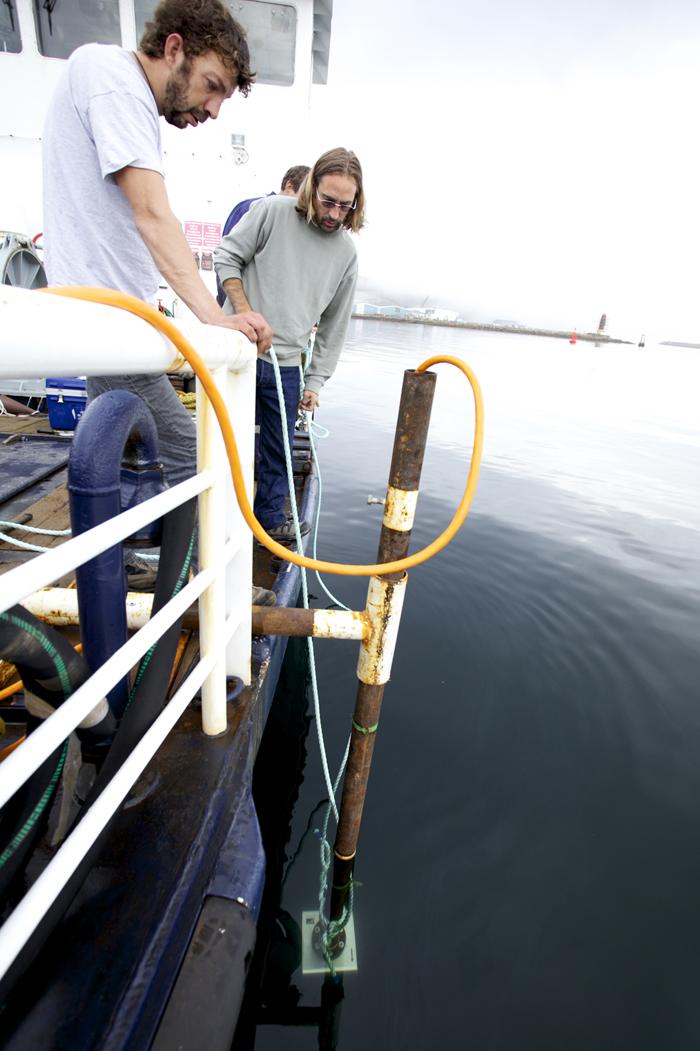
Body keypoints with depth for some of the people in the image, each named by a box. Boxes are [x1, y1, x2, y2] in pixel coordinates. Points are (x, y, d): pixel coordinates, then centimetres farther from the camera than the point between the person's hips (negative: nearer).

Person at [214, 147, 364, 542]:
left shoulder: (346, 253, 8)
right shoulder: (273, 211, -2)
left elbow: (334, 326, 10)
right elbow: (227, 256, 2)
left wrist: (316, 381, 7)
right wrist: (244, 311, -12)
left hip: (287, 366, 3)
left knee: (278, 449, 10)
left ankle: (271, 517, 27)